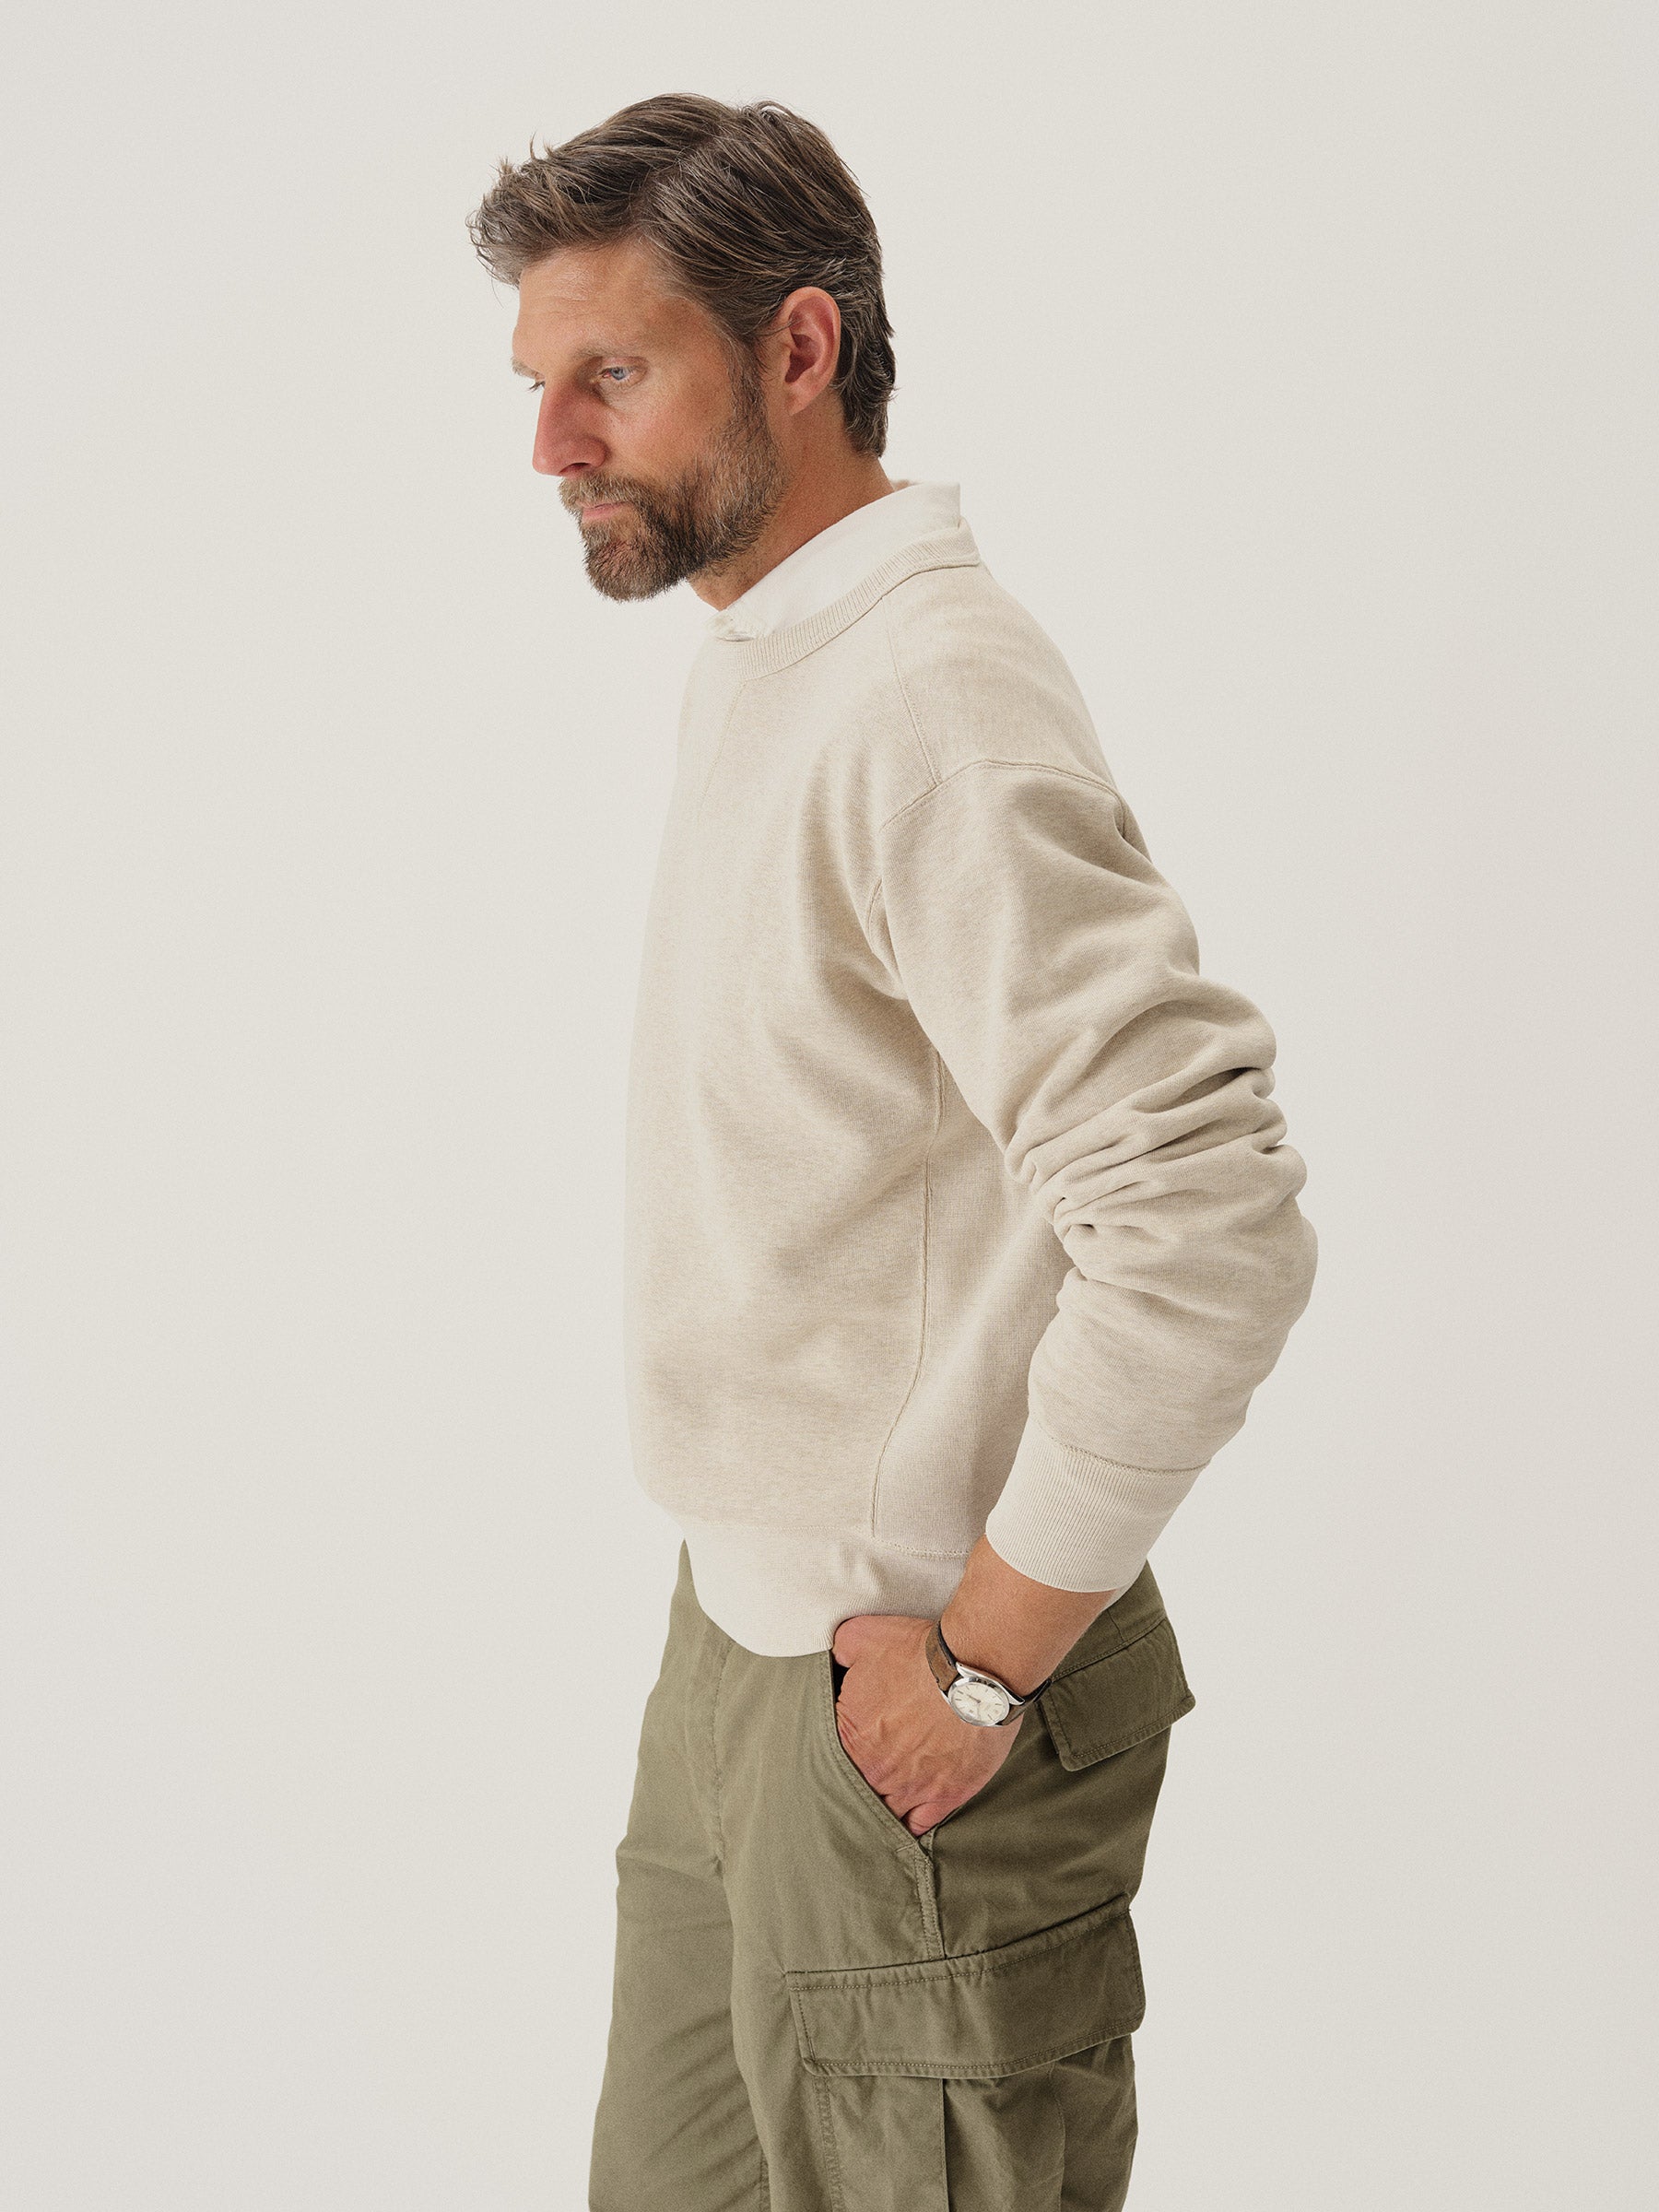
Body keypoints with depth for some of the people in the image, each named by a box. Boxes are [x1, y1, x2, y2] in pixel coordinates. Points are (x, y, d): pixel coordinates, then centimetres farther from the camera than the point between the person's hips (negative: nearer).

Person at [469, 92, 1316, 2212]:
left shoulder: (928, 703, -22)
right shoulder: (757, 668, 9)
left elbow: (1213, 1223, -29)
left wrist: (987, 1659, -20)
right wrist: (754, 1618, 13)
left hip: (900, 1713, -9)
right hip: (740, 1635, 9)